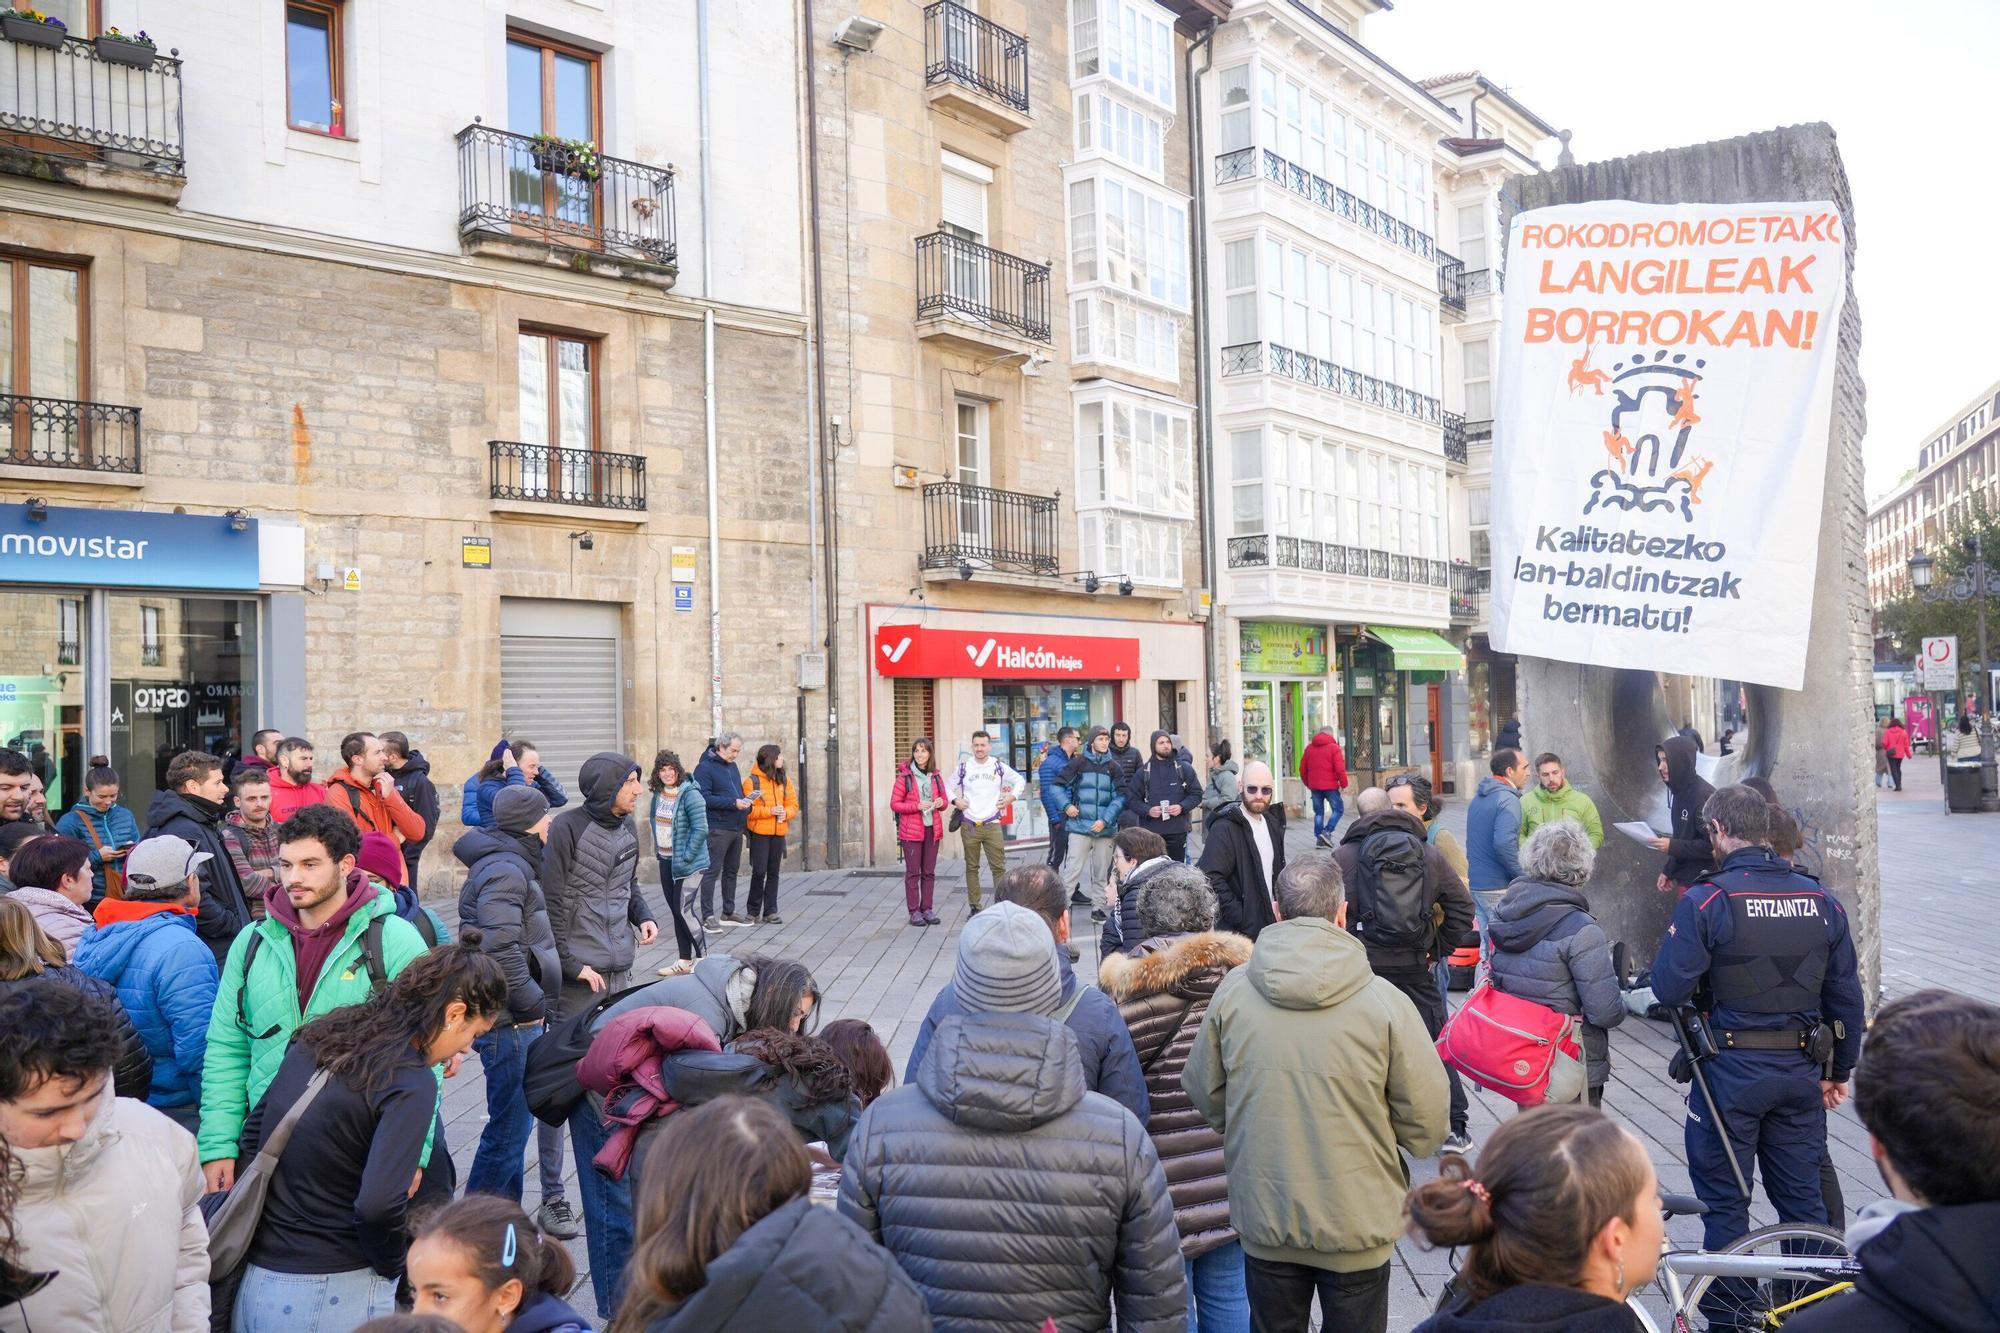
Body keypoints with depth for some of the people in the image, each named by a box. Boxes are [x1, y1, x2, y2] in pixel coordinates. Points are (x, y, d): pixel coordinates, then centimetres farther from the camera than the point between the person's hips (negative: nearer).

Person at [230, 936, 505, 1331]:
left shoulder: (319, 1036, 4)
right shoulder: (411, 1084, -19)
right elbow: (378, 1206, -28)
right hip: (333, 1295, -7)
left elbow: (253, 1137, 12)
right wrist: (393, 1266, -9)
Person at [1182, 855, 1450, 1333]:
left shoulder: (1232, 992, -11)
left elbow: (1205, 1097, 1)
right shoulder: (1385, 1002, -19)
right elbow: (1427, 1122, -11)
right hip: (1357, 1223, -2)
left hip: (1262, 1220, 2)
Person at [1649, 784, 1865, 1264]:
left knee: (1724, 1199, 9)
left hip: (1732, 1070, -5)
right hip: (1802, 1070, 5)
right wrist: (1838, 1071, 18)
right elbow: (1847, 995, 8)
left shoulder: (1706, 900, -16)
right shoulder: (1821, 900, 2)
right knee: (1803, 1194, 19)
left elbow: (1669, 988, -17)